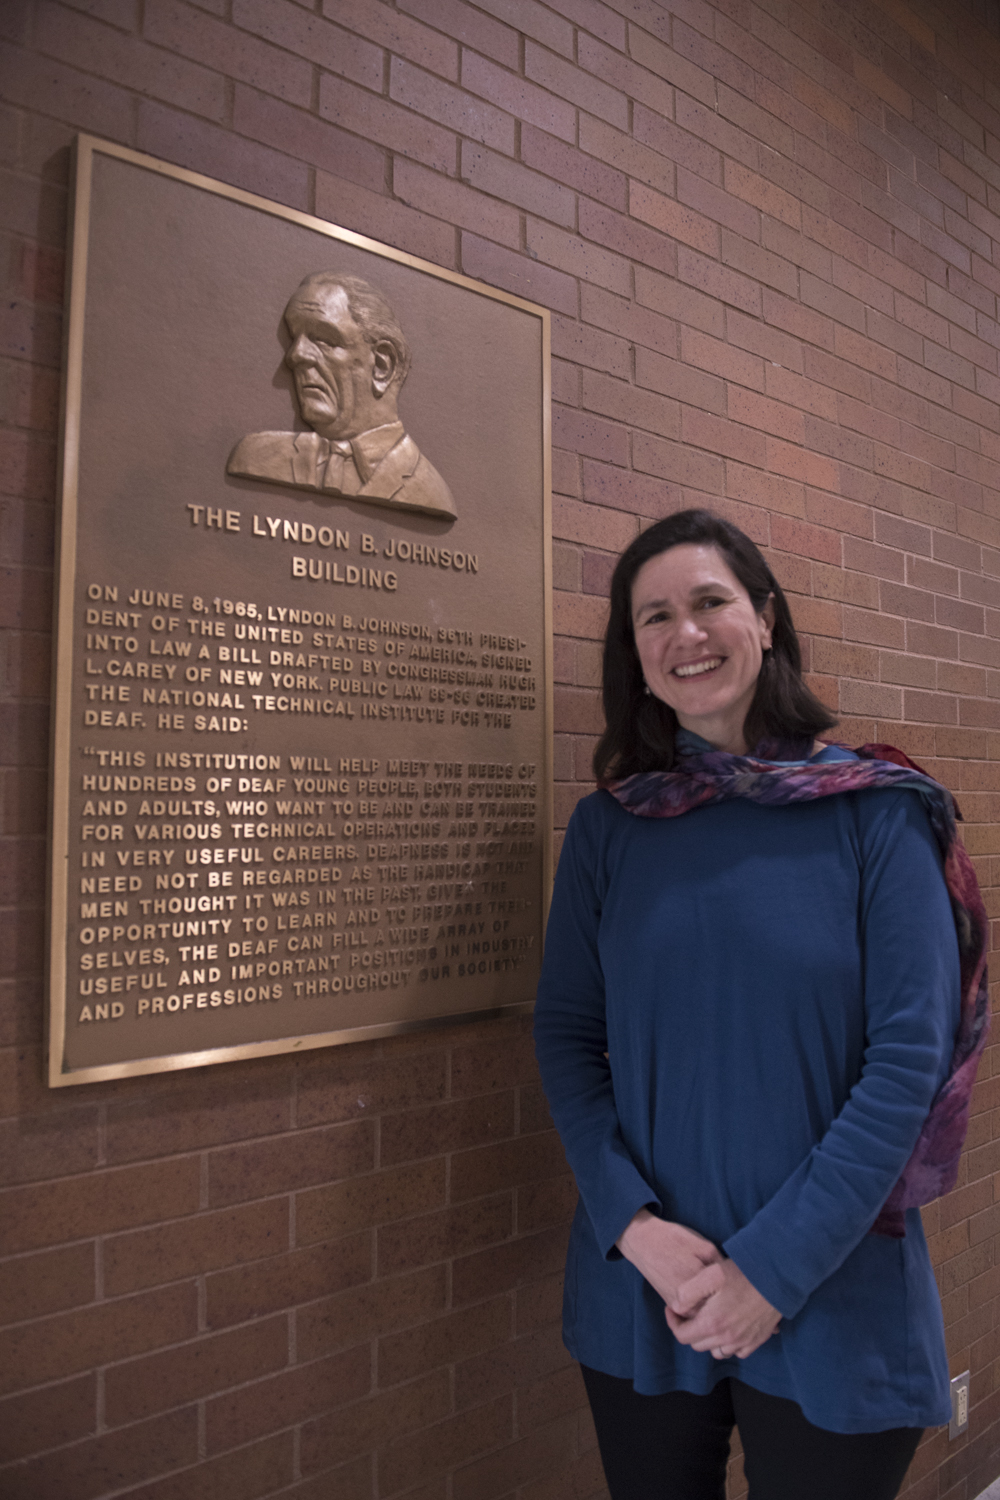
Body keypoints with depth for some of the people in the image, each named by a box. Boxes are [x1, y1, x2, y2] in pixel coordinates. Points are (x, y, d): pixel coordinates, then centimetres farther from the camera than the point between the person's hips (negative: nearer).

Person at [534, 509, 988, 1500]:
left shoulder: (876, 812, -9)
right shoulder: (606, 827, -2)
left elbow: (909, 1055, -13)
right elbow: (565, 1035, -2)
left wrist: (776, 1267, -15)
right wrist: (634, 1226, -14)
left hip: (833, 1301, -2)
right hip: (640, 1294, 2)